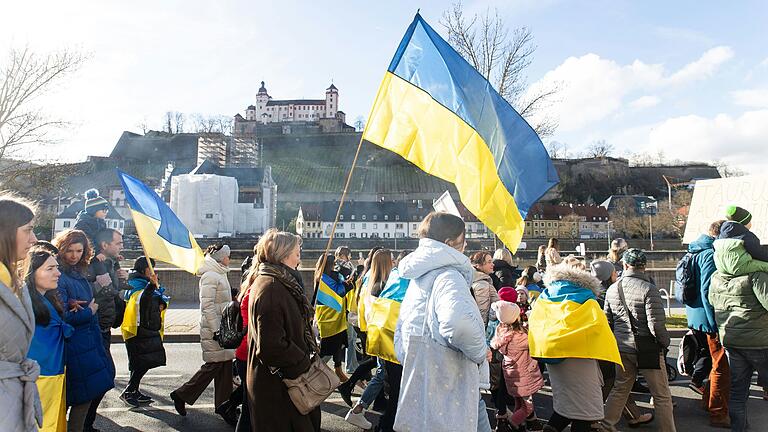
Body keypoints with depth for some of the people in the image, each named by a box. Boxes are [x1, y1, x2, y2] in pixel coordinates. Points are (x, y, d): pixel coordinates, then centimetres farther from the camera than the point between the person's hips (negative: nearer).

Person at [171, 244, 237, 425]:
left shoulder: (219, 275, 16)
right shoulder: (210, 277, -14)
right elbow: (207, 306, -19)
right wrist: (217, 330, -21)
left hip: (223, 328, 9)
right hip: (213, 329, -9)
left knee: (226, 365, 9)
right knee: (214, 366, -2)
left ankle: (224, 407, 16)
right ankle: (182, 395, 15)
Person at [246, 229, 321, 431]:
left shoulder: (279, 283, 11)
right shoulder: (269, 289, -23)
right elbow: (271, 346, -28)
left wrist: (308, 358, 12)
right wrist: (304, 364, -18)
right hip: (276, 386, -10)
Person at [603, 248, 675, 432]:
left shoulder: (612, 289, 2)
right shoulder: (649, 289, -17)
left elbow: (607, 320, 10)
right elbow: (656, 325, -20)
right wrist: (665, 343, -2)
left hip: (622, 348, 6)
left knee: (620, 388, 20)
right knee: (662, 396, 9)